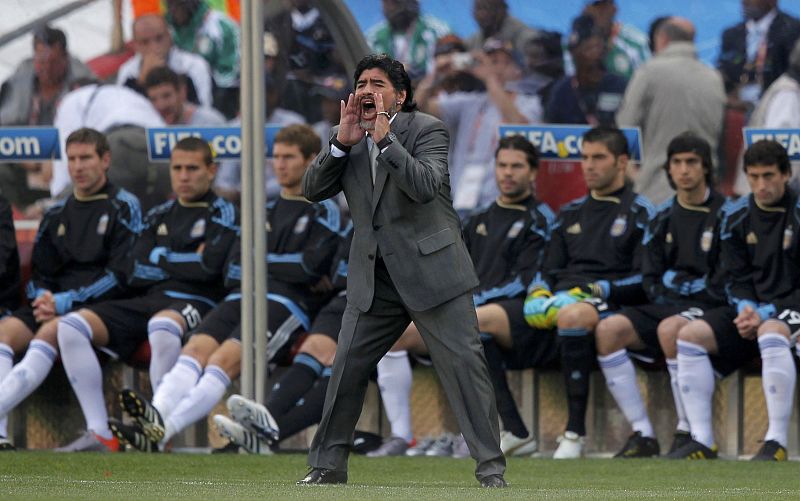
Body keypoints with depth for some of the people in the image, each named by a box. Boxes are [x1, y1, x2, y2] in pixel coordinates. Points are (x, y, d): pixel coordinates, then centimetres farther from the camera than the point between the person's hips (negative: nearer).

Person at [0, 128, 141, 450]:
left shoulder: (123, 208, 2)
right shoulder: (56, 215, 20)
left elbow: (121, 276, -8)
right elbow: (39, 275, 21)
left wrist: (65, 303, -15)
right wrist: (43, 297, -5)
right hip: (56, 304, 6)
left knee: (51, 331, -35)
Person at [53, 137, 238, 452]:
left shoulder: (222, 214, 8)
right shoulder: (159, 216, 24)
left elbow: (209, 267, -9)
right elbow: (136, 272, 12)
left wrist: (162, 260, 3)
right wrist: (186, 263, 2)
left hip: (196, 303, -6)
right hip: (146, 301, 6)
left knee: (162, 325, -43)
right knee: (71, 326, -16)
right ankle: (100, 434, -22)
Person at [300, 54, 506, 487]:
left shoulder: (428, 130, -6)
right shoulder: (347, 138, 10)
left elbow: (425, 186, -22)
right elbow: (312, 190, 0)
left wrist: (385, 139, -26)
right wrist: (343, 142, -12)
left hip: (431, 271, -5)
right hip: (373, 278, 5)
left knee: (463, 363, -7)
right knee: (347, 367, 3)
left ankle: (490, 467, -3)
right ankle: (328, 464, 14)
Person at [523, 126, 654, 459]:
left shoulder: (639, 212, 10)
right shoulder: (571, 214, 30)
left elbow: (646, 281, 0)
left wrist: (599, 290, -13)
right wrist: (538, 293, 2)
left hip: (612, 306, -6)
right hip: (561, 300, 6)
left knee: (573, 316, -42)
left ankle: (575, 432, -39)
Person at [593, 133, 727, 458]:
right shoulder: (663, 218, 16)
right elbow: (651, 278, 16)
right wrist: (663, 291, -3)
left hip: (709, 308, -6)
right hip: (667, 305, 6)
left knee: (669, 329, -38)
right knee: (607, 330, -20)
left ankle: (688, 432, -28)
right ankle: (643, 435, -20)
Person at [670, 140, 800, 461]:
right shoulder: (736, 217, 7)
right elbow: (737, 278, 11)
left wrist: (765, 314, -19)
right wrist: (745, 307, -11)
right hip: (753, 309, 6)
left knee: (771, 334, -39)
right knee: (690, 335, -14)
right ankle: (702, 442, -16)